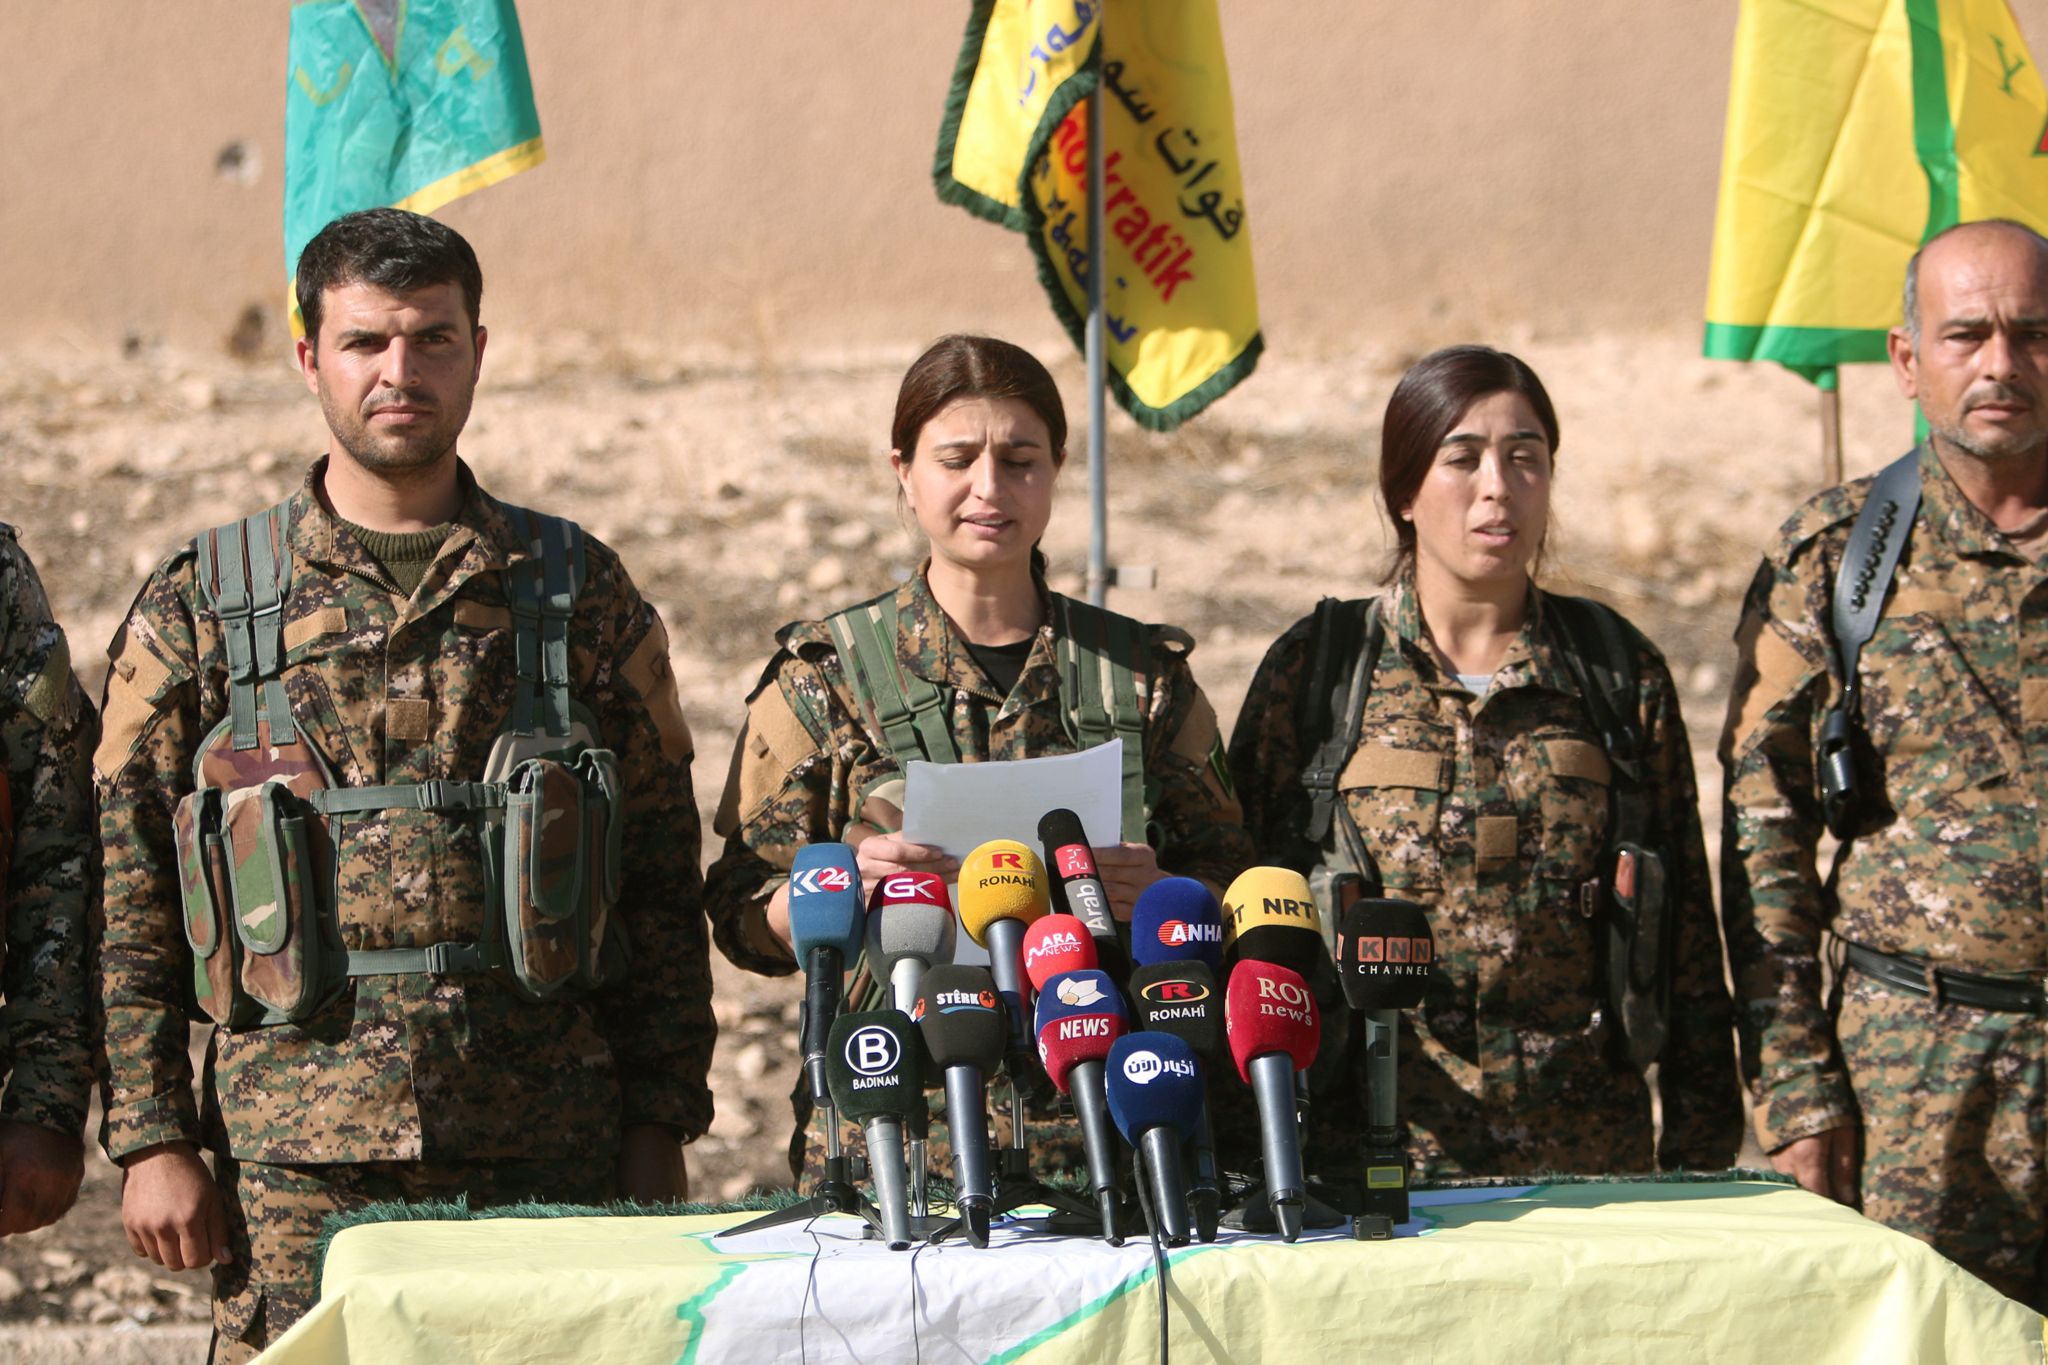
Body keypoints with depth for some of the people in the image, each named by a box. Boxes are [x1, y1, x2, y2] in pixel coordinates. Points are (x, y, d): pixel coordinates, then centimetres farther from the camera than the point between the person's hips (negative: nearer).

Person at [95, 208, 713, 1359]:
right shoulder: (198, 608, 6)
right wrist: (153, 1139, -2)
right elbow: (132, 897, 5)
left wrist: (660, 1122, 6)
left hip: (550, 1148, 1)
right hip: (292, 1154, -1)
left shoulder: (582, 592, 10)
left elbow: (662, 869, 11)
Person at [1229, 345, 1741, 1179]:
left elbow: (1687, 944, 9)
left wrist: (1698, 1165, 6)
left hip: (1588, 1150, 1)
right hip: (1374, 1153, -1)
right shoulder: (1317, 670, 3)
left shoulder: (1621, 670, 7)